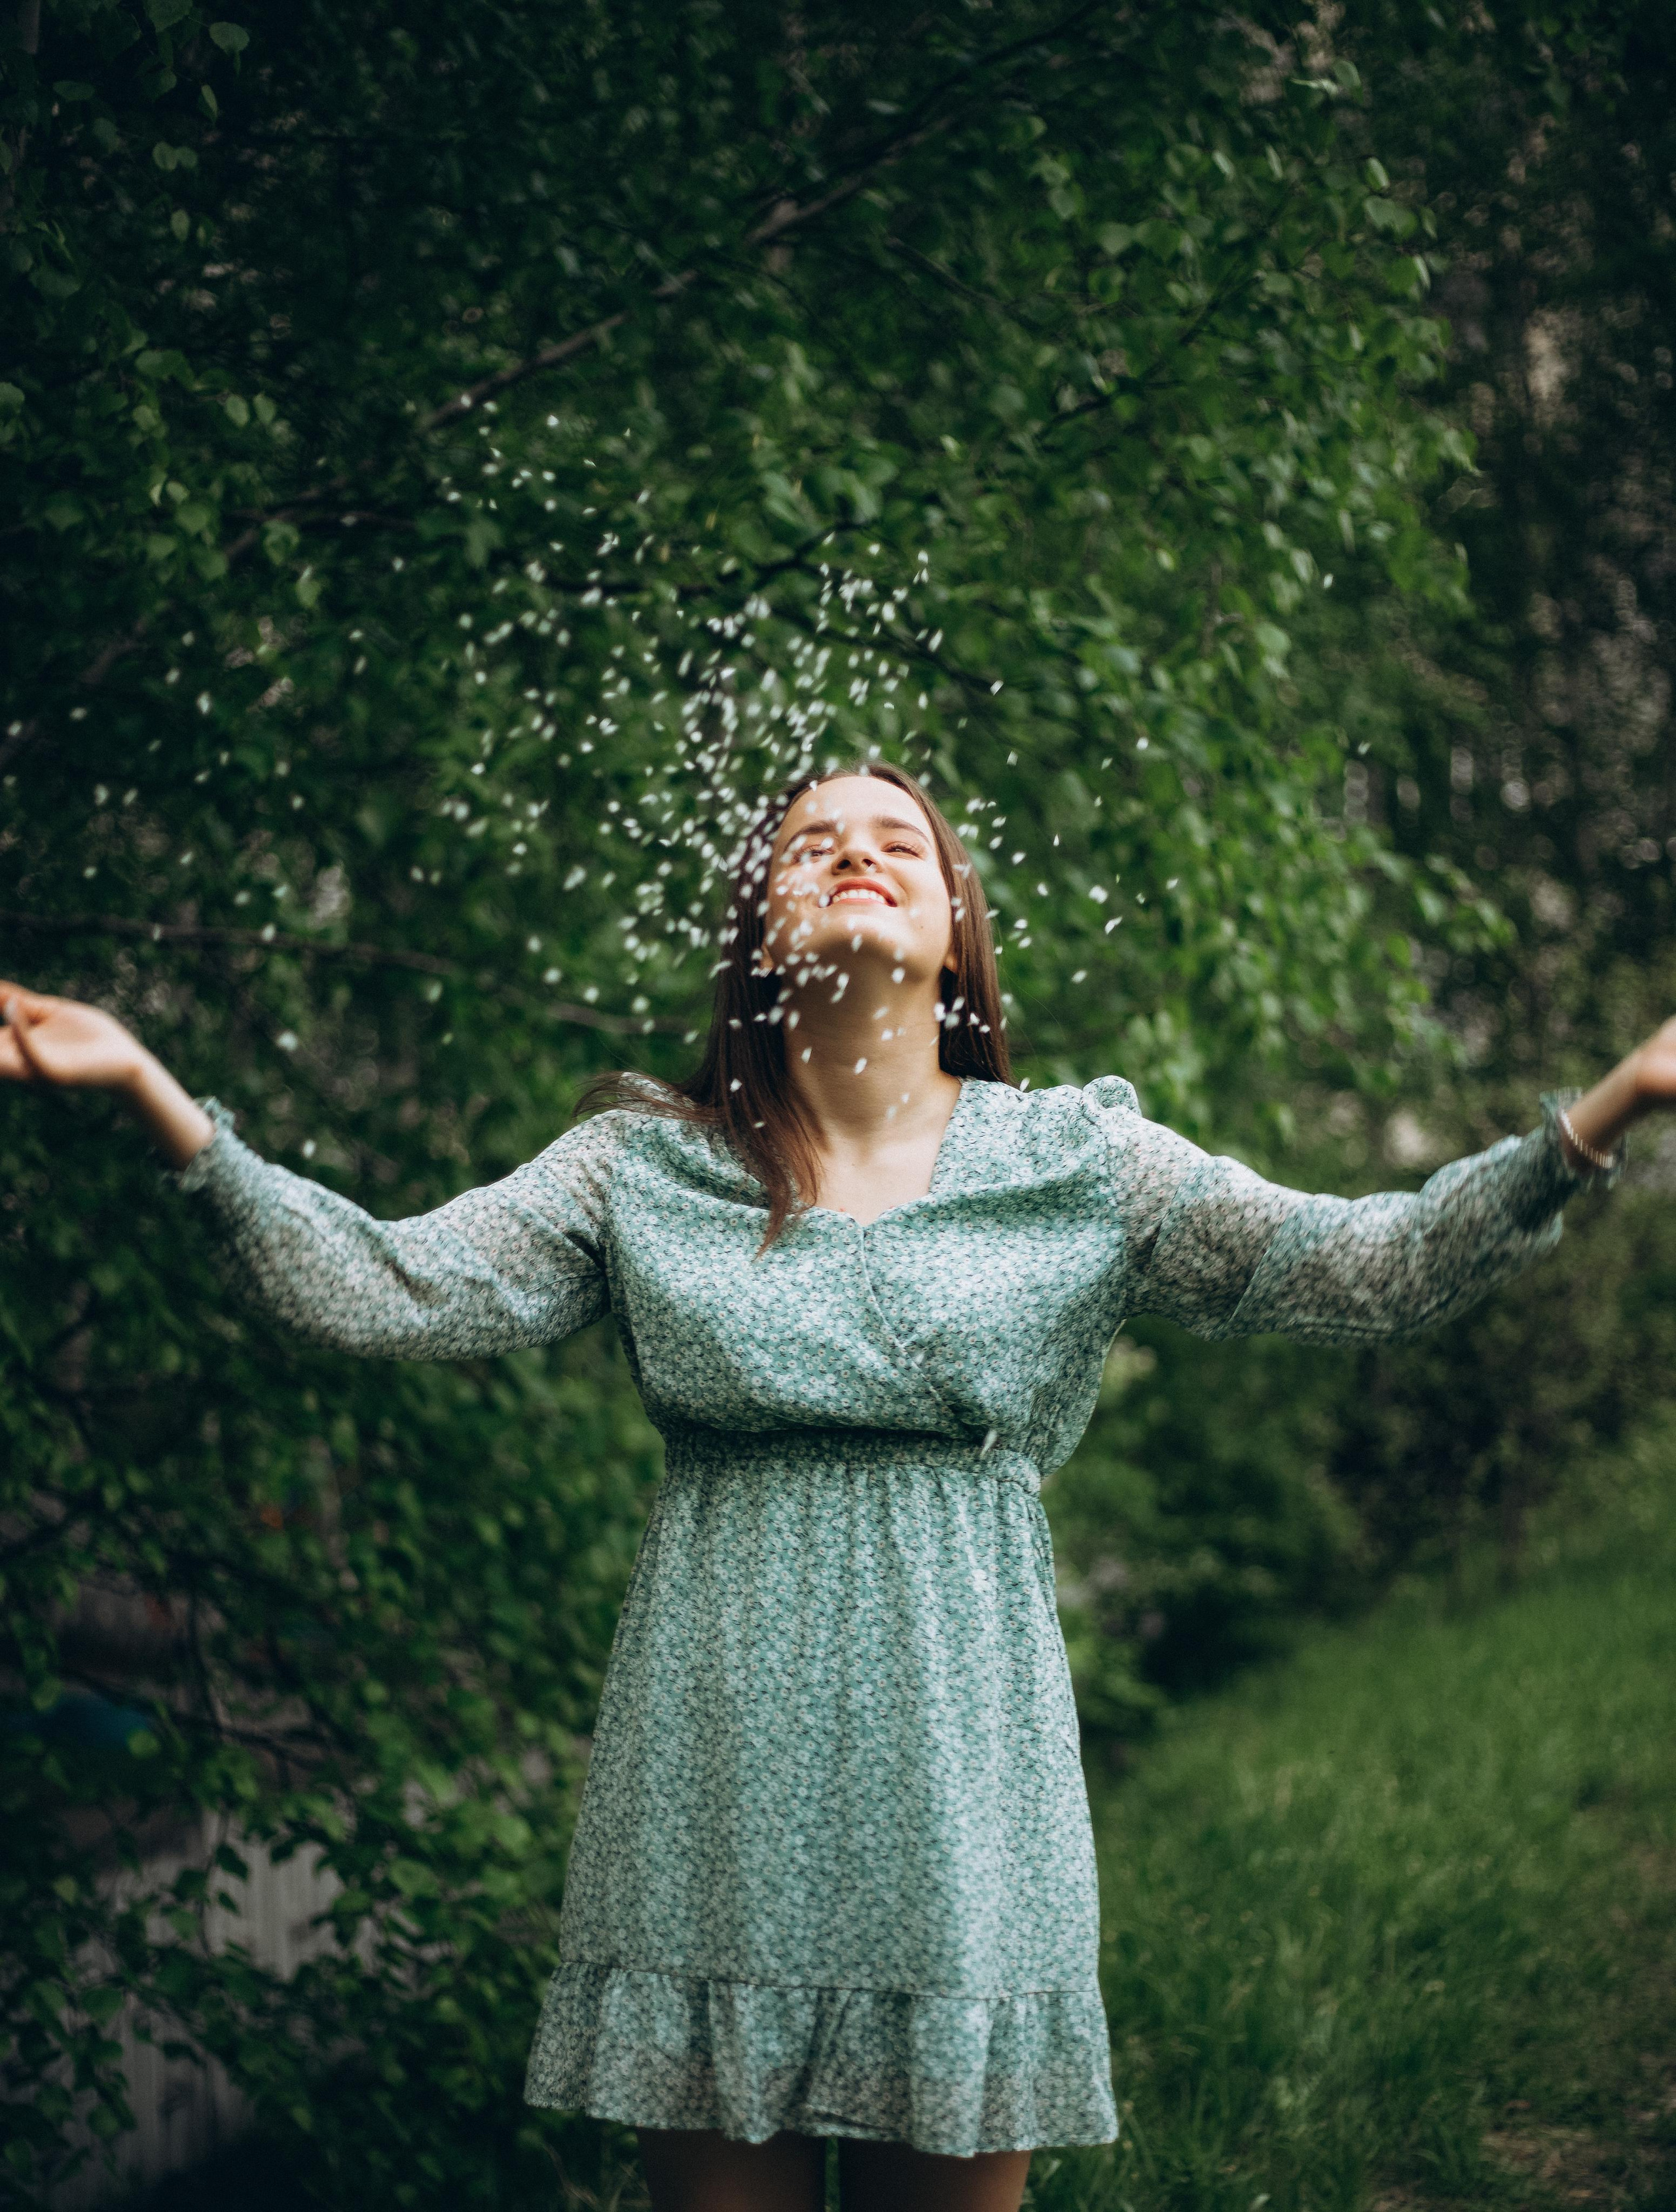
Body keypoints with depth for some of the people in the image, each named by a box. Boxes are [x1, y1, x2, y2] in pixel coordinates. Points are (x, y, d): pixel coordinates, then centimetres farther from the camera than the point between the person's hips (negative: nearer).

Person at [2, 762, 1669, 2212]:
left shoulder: (1080, 1163, 5)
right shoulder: (644, 1167, 6)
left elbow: (1368, 1267, -3)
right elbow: (380, 1290, -1)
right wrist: (150, 1092, -11)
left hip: (955, 1758, 0)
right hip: (717, 1762, 0)